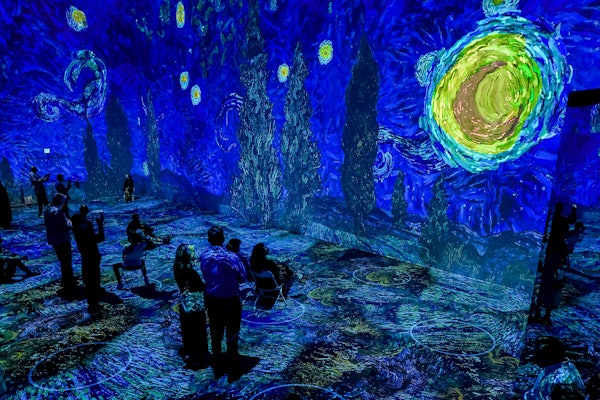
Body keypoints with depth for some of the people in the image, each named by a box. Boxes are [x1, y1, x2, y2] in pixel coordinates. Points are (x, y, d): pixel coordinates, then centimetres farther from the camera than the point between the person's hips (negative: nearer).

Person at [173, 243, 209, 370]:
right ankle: (199, 358, 24)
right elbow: (202, 287, -18)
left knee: (187, 331, 22)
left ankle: (188, 354, 39)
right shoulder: (191, 272, -27)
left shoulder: (177, 269, -6)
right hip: (196, 306, -7)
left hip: (184, 305, 7)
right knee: (198, 332, 10)